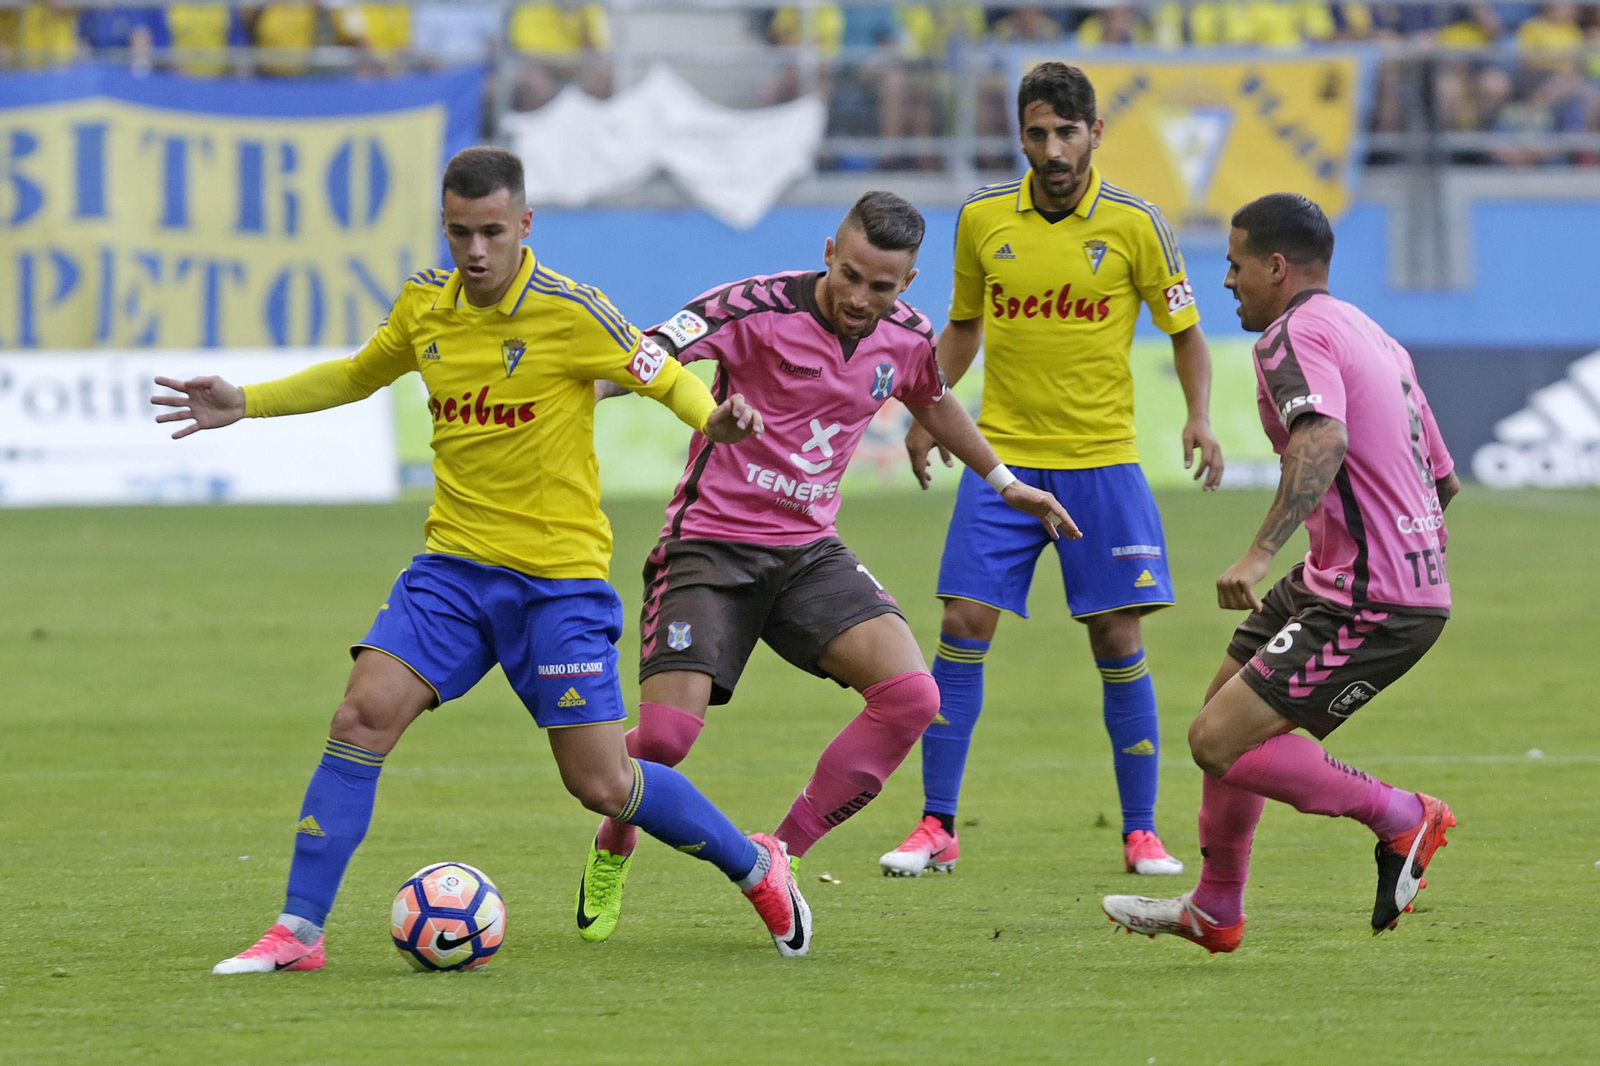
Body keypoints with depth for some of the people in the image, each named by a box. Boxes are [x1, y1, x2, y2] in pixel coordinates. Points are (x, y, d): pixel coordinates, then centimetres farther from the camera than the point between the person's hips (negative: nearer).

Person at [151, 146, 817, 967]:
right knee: (364, 715, -15)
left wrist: (713, 420, -26)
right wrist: (246, 403, 15)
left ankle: (756, 868, 22)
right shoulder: (425, 306, 4)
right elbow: (358, 374, 23)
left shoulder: (569, 312, -12)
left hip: (559, 576, -4)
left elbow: (665, 377, -4)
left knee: (601, 785, -4)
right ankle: (298, 932, -9)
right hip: (454, 565, 4)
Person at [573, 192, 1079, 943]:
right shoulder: (761, 309, -17)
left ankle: (780, 857, -3)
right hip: (711, 542, -5)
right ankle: (610, 856, 17)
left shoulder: (905, 338, 1)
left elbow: (931, 402, 25)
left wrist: (1003, 481, 37)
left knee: (911, 697, -16)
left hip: (809, 550, 5)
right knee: (665, 734, -18)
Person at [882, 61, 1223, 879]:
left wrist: (1200, 417, -10)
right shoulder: (982, 219, 2)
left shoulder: (1134, 224, -5)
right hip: (1002, 455, 2)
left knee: (1118, 641, -3)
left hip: (1101, 460, -2)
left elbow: (1184, 329, 5)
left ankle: (1141, 831, 8)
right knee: (964, 627, -6)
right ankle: (936, 828, 1)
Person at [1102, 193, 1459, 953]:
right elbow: (1444, 480, 25)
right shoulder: (1369, 336, 18)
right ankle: (1214, 910, 33)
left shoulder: (1296, 335, -13)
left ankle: (1403, 818, -3)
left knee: (1220, 741, -14)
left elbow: (1324, 439, -34)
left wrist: (1262, 551, -43)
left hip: (1369, 605, -11)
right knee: (1228, 697, 22)